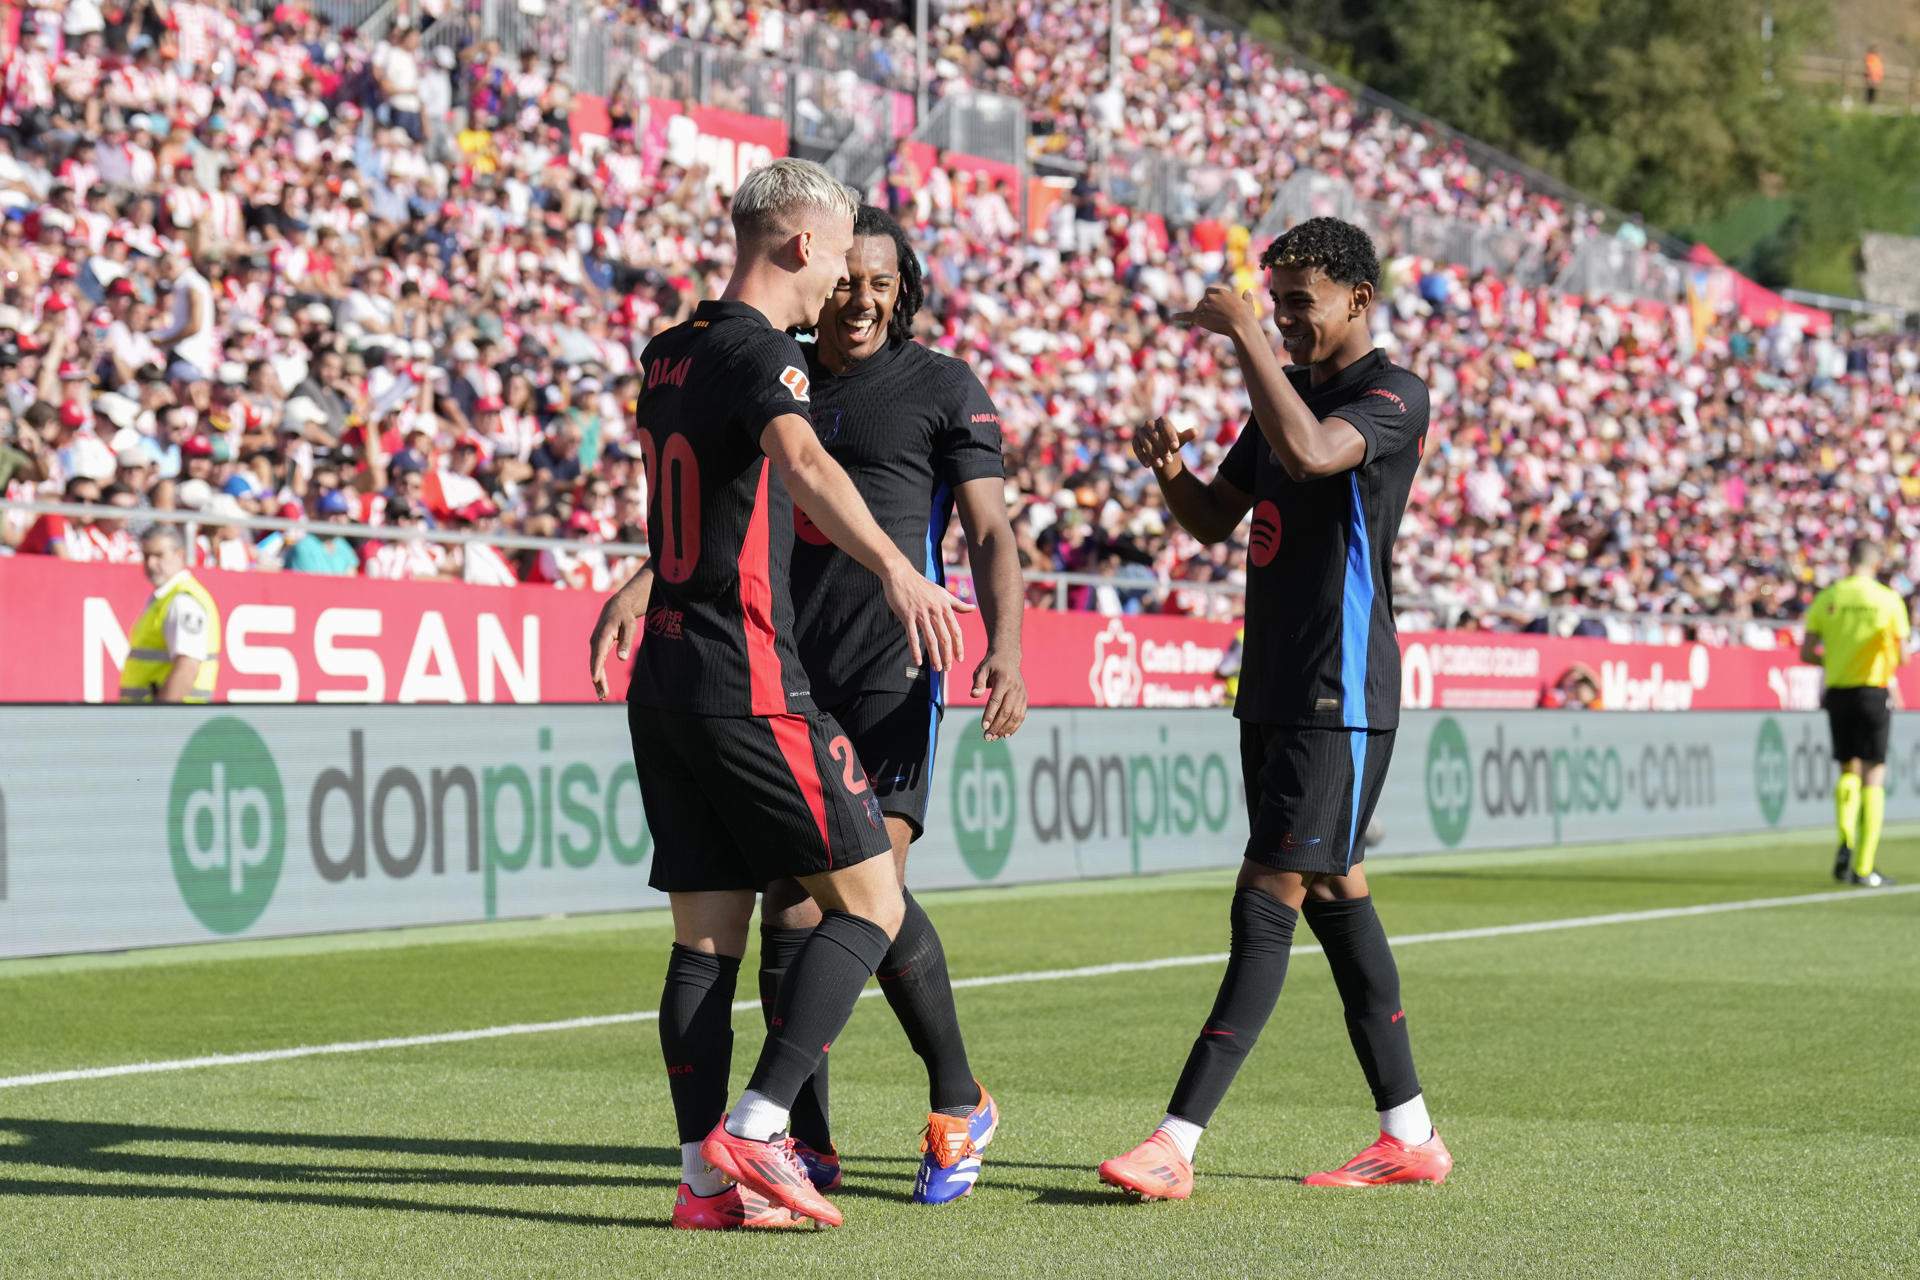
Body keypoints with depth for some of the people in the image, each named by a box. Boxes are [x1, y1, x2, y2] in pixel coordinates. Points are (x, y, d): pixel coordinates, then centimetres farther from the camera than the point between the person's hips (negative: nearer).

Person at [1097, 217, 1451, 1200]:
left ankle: (1176, 1143, -16)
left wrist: (1242, 333, -24)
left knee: (1268, 905, -11)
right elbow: (1214, 520, 21)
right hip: (1272, 692, 10)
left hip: (1339, 700, -10)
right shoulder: (1291, 387, 17)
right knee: (1335, 897, 12)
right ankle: (1408, 1134, 19)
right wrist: (1170, 467, -1)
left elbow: (1309, 452, -31)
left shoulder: (1392, 395, -10)